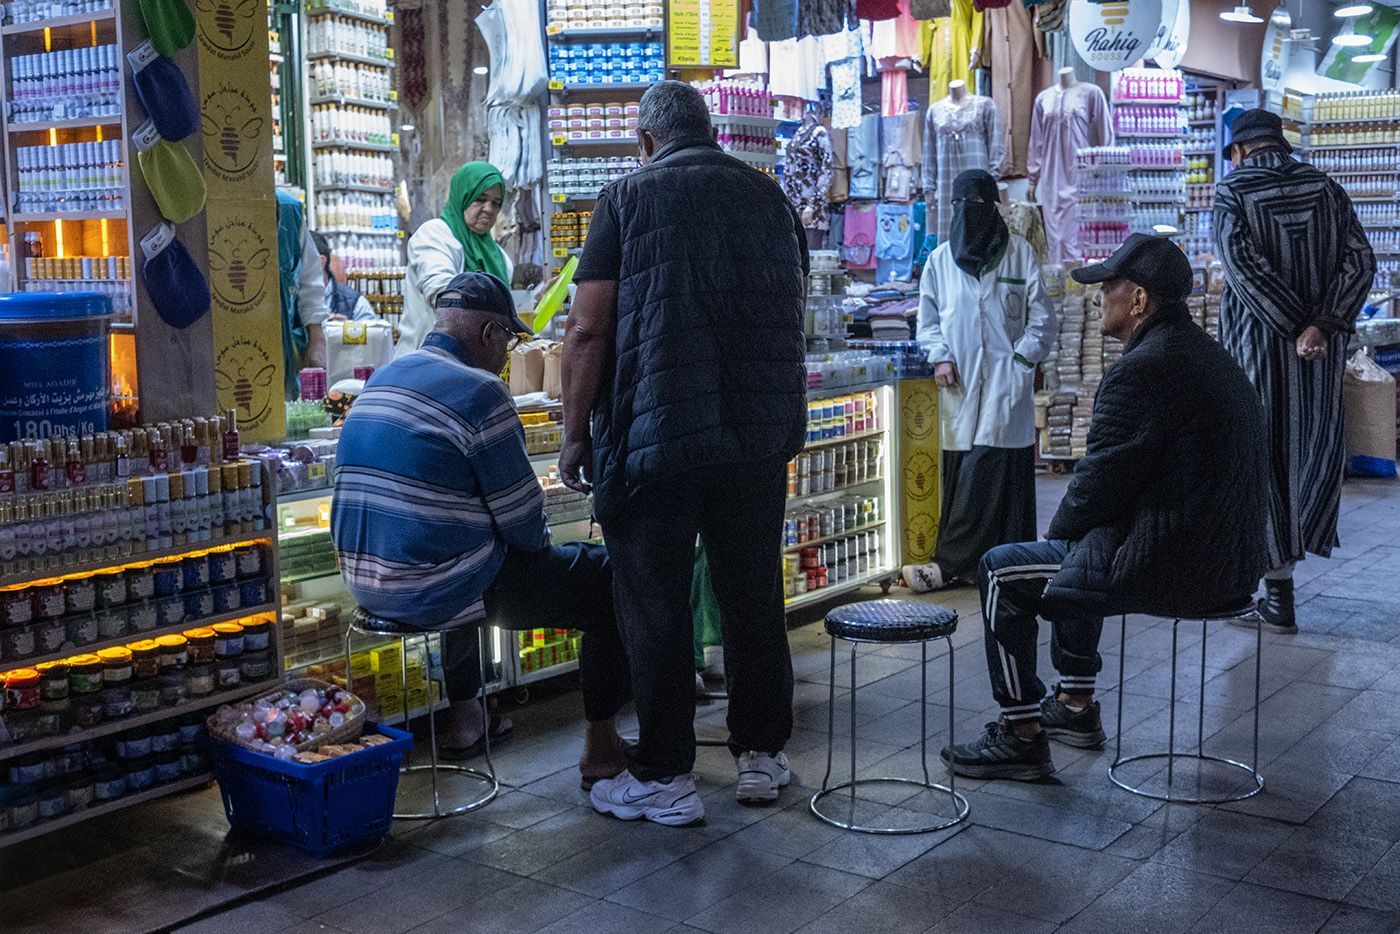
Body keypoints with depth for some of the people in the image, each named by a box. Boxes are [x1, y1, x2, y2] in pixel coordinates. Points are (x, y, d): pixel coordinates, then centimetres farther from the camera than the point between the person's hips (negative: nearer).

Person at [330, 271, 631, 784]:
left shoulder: (380, 380, 11)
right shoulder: (479, 392, -16)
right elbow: (522, 520, -13)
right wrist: (540, 544, 10)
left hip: (365, 582, 9)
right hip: (439, 593, -9)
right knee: (612, 578, 5)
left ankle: (462, 713, 48)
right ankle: (602, 746, 12)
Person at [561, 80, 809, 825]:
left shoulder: (628, 198, -2)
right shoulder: (769, 197, 11)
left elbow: (589, 329, -8)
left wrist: (575, 434, 0)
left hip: (654, 435, -4)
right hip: (760, 435, 5)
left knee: (655, 608, 4)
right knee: (755, 597, 14)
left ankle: (664, 776, 11)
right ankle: (761, 755, 24)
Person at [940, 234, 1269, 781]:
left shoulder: (1142, 371, -20)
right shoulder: (1210, 356, 12)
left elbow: (1099, 484, -17)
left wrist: (1059, 529, 4)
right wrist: (1068, 531, 19)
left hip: (1168, 570, -10)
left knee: (1000, 571, 3)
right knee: (1077, 548, 32)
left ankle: (1021, 736, 9)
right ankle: (1076, 706, 38)